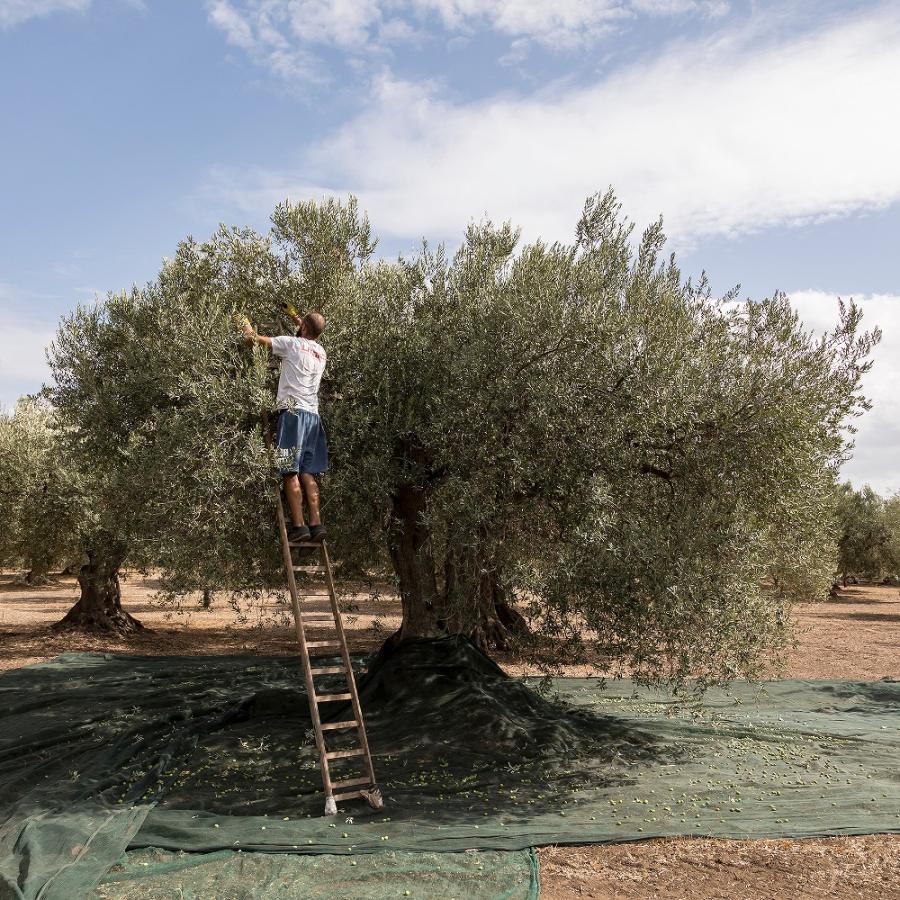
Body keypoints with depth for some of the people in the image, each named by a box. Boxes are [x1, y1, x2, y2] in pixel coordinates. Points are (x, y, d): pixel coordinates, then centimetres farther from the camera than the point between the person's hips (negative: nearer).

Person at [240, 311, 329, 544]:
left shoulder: (292, 343, 0)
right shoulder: (321, 352, 17)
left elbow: (257, 339, 15)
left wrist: (248, 329, 36)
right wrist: (299, 321, 51)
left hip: (293, 412, -6)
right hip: (313, 415, 6)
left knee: (291, 472, -8)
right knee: (308, 473, 6)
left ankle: (299, 525, -13)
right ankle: (316, 523, 0)